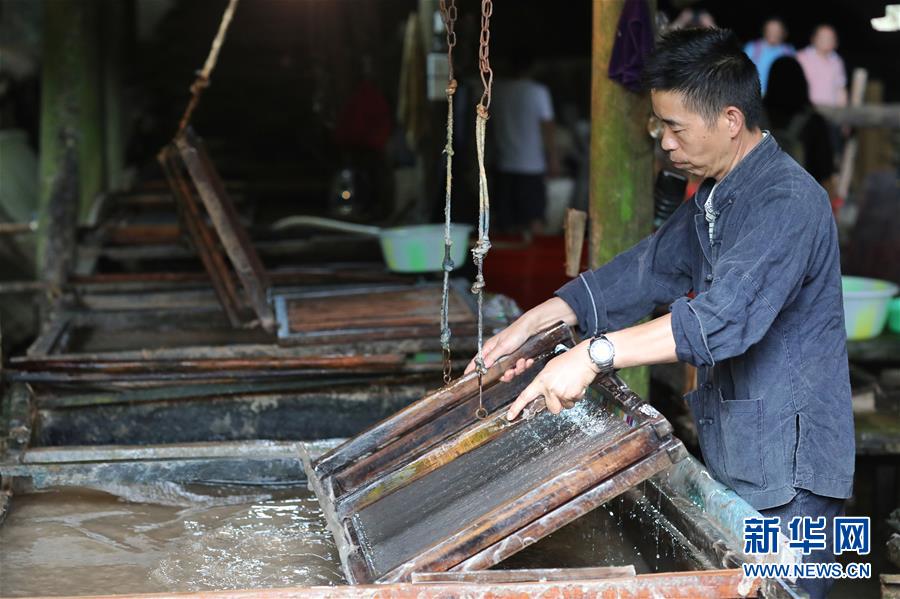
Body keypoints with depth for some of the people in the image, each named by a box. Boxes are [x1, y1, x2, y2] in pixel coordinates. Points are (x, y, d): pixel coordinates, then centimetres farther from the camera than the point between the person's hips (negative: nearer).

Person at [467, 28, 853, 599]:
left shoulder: (789, 202, -21)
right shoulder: (713, 199, 13)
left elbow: (725, 316, -33)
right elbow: (646, 269, 16)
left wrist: (594, 355, -37)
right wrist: (533, 323, 6)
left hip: (786, 464, -9)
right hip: (733, 455, 9)